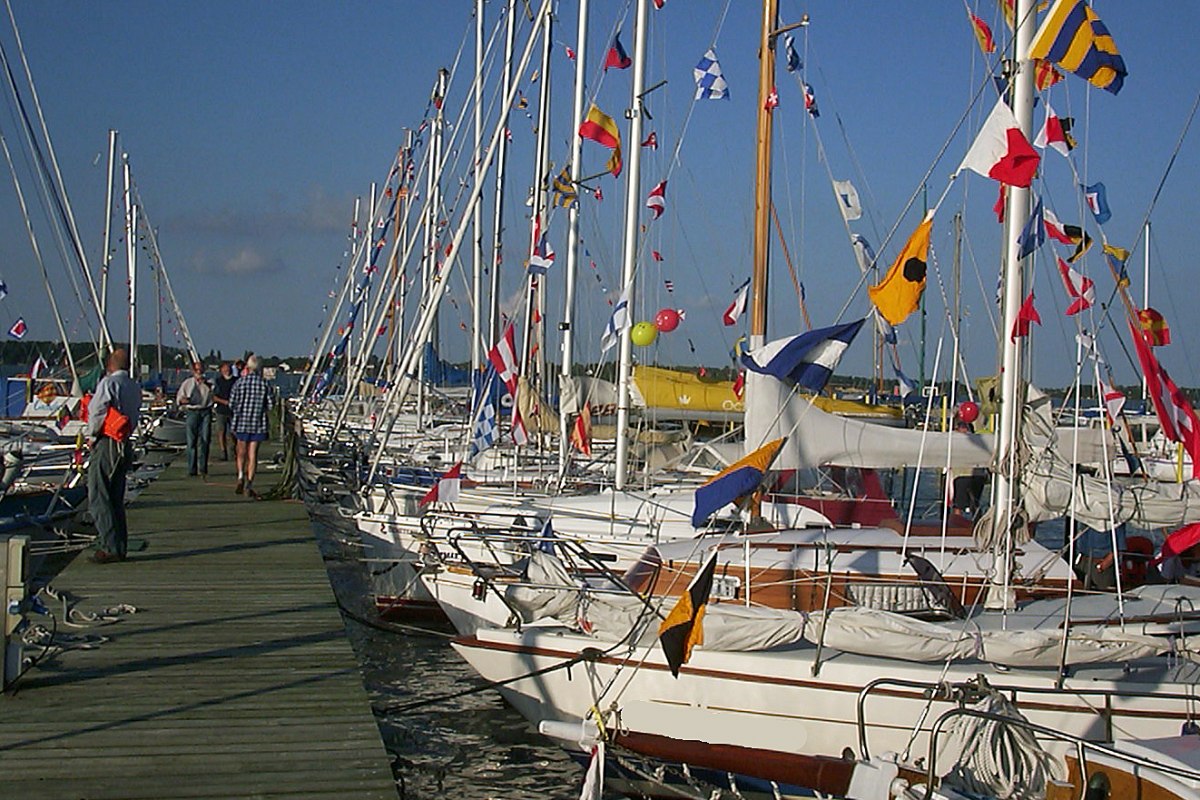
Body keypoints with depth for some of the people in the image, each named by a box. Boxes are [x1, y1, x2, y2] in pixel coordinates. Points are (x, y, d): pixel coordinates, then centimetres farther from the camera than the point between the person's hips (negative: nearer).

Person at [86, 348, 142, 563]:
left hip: (105, 443, -7)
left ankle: (110, 547, -9)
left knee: (98, 497, -4)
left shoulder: (108, 383, -10)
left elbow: (97, 410, -14)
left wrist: (91, 436, -1)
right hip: (125, 445, 7)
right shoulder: (135, 387, 12)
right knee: (116, 498, 13)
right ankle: (120, 546, 14)